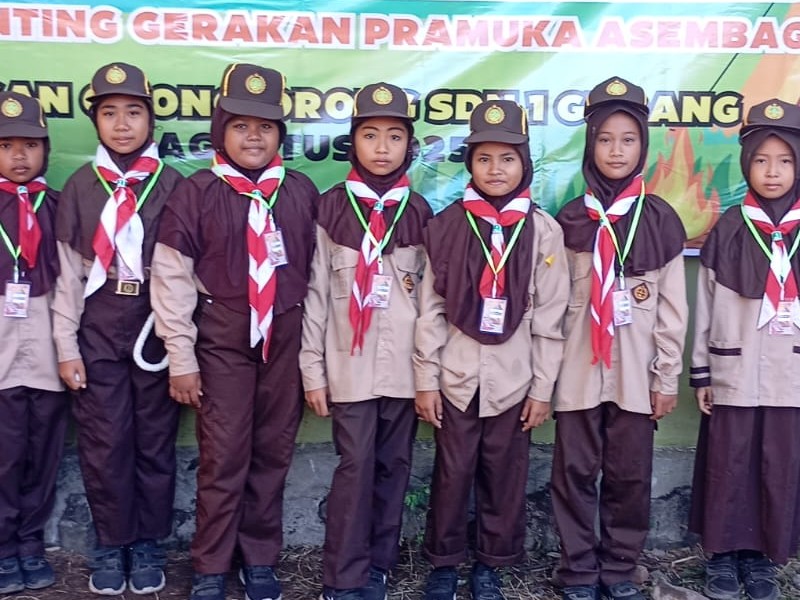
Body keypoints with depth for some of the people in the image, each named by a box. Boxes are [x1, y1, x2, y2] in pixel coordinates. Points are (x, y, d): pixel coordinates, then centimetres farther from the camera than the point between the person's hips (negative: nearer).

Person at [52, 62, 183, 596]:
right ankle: (111, 545, 21)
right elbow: (69, 272, 4)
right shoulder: (80, 187, 5)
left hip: (158, 325, -1)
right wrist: (66, 345, 0)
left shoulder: (174, 185, 1)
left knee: (155, 438, 7)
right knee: (104, 440, 4)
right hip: (99, 328, 1)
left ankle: (148, 544, 21)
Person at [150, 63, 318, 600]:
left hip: (287, 341, 2)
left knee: (273, 454, 11)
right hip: (222, 341, -2)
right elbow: (172, 279, -5)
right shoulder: (195, 194, -6)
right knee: (224, 459, 2)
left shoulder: (302, 192, 1)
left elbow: (317, 272, 7)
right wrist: (181, 358, -6)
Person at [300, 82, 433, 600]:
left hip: (405, 364, 3)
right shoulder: (331, 209, 0)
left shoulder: (419, 213, 6)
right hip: (350, 363, -2)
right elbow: (316, 293, 0)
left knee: (393, 467, 9)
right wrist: (312, 369, -3)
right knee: (356, 466, -4)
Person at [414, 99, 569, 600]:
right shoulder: (447, 225, 1)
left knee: (505, 479, 9)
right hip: (456, 379, 0)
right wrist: (426, 379, -2)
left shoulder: (543, 230, -1)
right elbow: (431, 309, 1)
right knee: (451, 476, 8)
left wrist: (542, 388, -2)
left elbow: (550, 317, -1)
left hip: (514, 382, 0)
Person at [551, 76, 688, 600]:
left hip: (635, 373, 0)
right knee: (575, 473, 5)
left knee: (630, 475, 7)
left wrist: (667, 377, -1)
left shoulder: (660, 219, 2)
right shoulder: (569, 219, 3)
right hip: (577, 371, 0)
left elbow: (672, 306, 2)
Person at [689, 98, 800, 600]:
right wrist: (701, 374, 1)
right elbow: (706, 306, 2)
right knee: (727, 469, 5)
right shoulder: (727, 231, 0)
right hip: (733, 376, -1)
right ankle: (723, 555, 22)